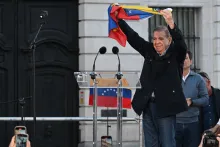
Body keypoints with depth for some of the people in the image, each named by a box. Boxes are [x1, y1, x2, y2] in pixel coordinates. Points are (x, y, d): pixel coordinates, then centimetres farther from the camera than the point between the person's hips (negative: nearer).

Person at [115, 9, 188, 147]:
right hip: (148, 106, 5)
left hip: (166, 106, -5)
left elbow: (181, 42, -22)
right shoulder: (150, 51, 10)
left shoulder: (176, 54, -3)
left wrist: (171, 23, -38)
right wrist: (119, 19, 2)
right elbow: (132, 36, 10)